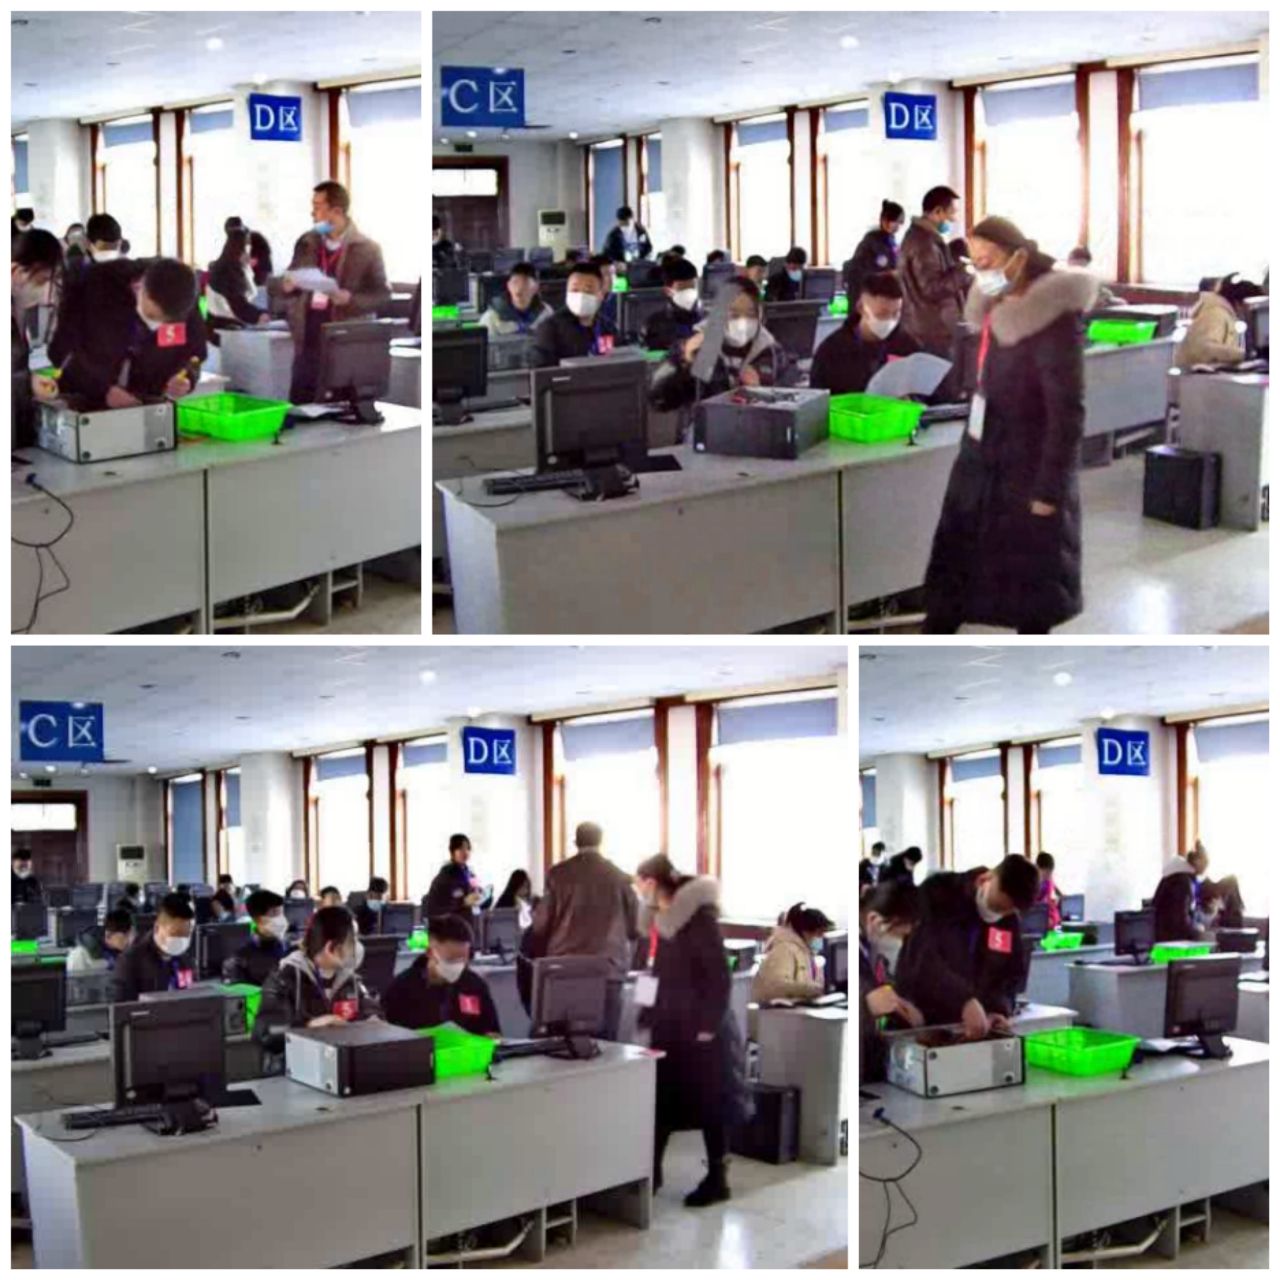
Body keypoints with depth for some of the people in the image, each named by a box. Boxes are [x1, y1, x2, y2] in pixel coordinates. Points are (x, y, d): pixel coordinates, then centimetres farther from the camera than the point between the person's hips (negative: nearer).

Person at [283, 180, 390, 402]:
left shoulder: (367, 249, -5)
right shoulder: (306, 243, 10)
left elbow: (383, 295, -5)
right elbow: (291, 280, 19)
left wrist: (351, 299, -22)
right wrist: (288, 285, -5)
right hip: (308, 340, 4)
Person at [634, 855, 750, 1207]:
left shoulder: (698, 916, -17)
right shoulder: (664, 920, 9)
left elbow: (719, 975, -18)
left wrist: (709, 1025, -19)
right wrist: (649, 1016, 14)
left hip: (701, 1028, -8)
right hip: (671, 1026, 8)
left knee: (709, 1105, 2)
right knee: (662, 1100, 9)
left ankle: (717, 1179, 11)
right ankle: (651, 1172, 18)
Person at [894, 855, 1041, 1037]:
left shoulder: (1009, 920, 4)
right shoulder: (937, 893, -14)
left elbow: (1012, 973, 12)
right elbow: (922, 959, -26)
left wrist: (999, 1008, -10)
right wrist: (964, 1000, -37)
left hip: (968, 1029, 5)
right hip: (917, 1022, -5)